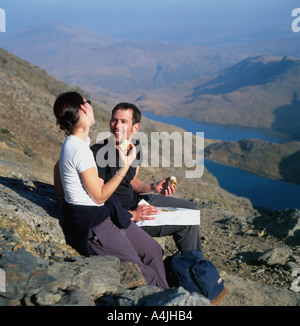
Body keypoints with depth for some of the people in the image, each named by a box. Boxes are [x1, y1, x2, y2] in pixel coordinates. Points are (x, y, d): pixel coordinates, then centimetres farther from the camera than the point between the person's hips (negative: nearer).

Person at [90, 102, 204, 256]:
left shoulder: (135, 147, 0)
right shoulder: (98, 152, -25)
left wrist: (153, 186, -4)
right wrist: (132, 215, -28)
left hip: (135, 201, 9)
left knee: (189, 207, 16)